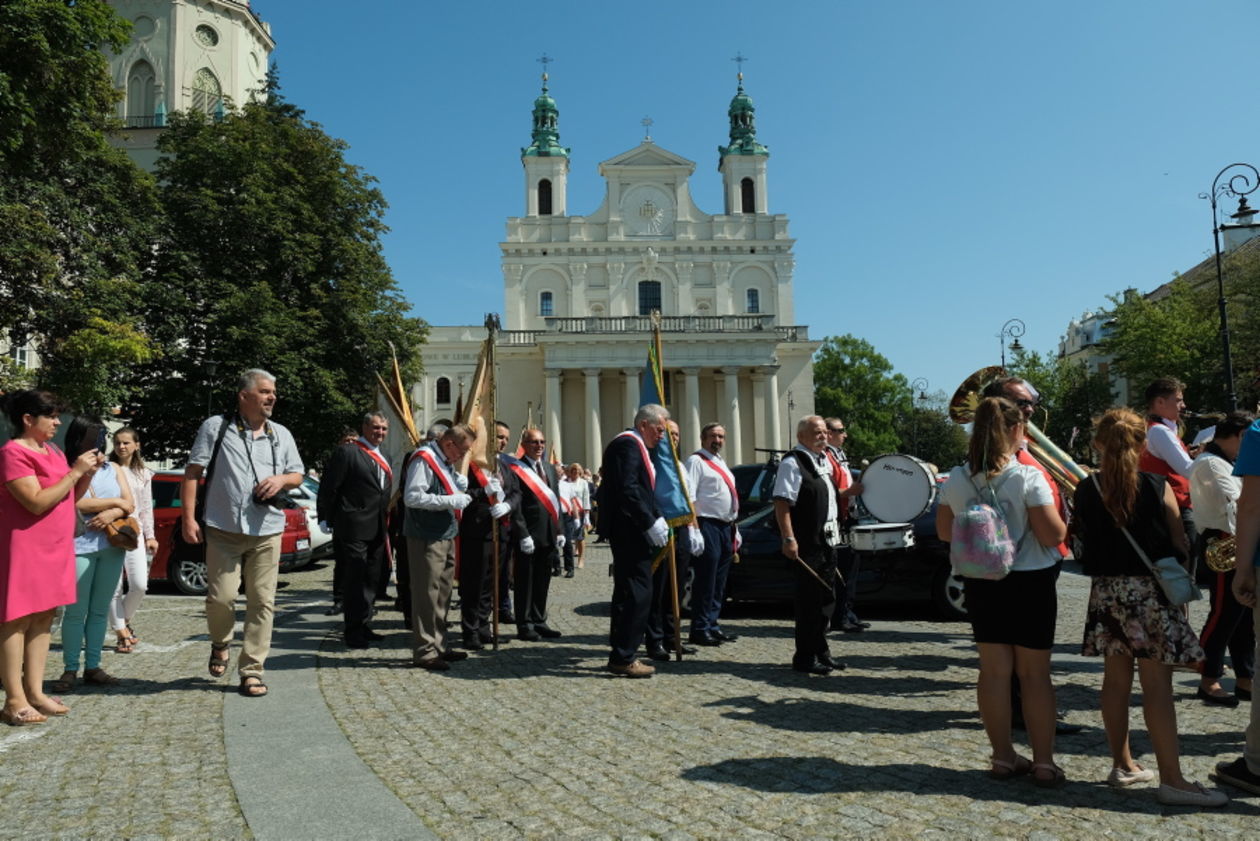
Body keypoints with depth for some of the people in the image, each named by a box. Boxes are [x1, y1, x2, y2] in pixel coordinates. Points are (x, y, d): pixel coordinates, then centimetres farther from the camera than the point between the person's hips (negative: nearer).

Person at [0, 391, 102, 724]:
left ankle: (35, 691, 16)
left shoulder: (53, 451, 12)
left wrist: (89, 473, 1)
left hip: (55, 546, 8)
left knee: (43, 618, 10)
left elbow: (70, 498, 17)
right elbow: (37, 502, -20)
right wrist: (75, 471, -18)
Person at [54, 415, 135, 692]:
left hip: (111, 547, 4)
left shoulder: (112, 469, 14)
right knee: (76, 611, -2)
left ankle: (93, 667, 14)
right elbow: (76, 504, -12)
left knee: (100, 610, 8)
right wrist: (114, 502, -2)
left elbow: (130, 504, 7)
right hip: (79, 547, -4)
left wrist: (112, 513, -13)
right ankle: (70, 670, 7)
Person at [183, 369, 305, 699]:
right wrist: (188, 517, -8)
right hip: (224, 530, -3)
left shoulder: (281, 435, 12)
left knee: (262, 602, 2)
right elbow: (192, 473, -2)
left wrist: (282, 479, -5)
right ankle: (220, 644, 28)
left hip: (267, 531, 3)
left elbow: (298, 474, 19)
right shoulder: (216, 427, 0)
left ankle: (251, 670, 12)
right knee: (221, 597, -4)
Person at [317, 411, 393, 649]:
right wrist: (325, 518, -11)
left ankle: (362, 626, 25)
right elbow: (328, 488, -10)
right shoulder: (347, 452, -8)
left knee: (371, 581, 13)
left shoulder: (383, 458, 18)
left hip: (376, 530, 8)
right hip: (353, 528, -8)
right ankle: (353, 632, 5)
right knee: (354, 581, -3)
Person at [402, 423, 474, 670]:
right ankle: (424, 651, 3)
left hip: (446, 536, 10)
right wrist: (450, 501, -22)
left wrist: (462, 487, 2)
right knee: (427, 594, -5)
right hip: (427, 538, -10)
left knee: (442, 594, 16)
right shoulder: (424, 460, -15)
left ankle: (438, 645, 26)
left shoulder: (447, 462, 15)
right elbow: (412, 497, -23)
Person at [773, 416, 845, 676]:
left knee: (826, 598, 14)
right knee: (809, 599, -3)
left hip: (827, 540, 9)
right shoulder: (792, 463, -12)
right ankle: (805, 657, 7)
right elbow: (782, 504, -20)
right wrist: (788, 539, -25)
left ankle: (820, 651, 26)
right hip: (806, 544, -9)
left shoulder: (824, 460, 16)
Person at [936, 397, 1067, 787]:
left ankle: (1003, 756, 20)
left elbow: (945, 532, 6)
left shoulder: (956, 479, -3)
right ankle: (1044, 763, 16)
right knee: (1035, 674, 7)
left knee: (994, 670, 10)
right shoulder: (1028, 477, -16)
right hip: (1030, 583, -3)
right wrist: (1061, 521, 5)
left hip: (982, 583, 4)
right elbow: (1054, 535, -16)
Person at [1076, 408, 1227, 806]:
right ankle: (1172, 779, 0)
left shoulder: (1084, 491, -1)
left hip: (1106, 591, 3)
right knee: (1157, 684, -2)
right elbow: (1180, 544, -3)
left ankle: (1123, 765, 22)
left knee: (1116, 679, 12)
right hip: (1150, 590, -3)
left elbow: (1083, 542, 5)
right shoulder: (1158, 487, -8)